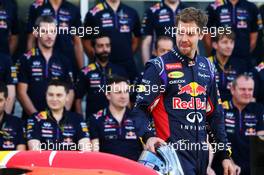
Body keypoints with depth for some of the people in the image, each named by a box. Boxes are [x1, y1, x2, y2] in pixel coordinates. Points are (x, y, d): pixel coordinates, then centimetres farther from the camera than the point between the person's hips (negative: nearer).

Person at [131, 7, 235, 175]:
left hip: (201, 154, 6)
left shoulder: (207, 68, 16)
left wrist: (225, 154, 18)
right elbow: (140, 109, -6)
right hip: (175, 153, -6)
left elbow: (214, 114, 22)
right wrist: (148, 136, -25)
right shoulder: (160, 67, -2)